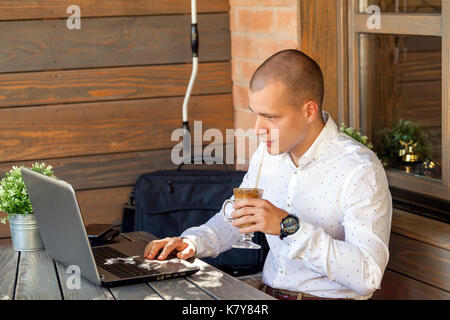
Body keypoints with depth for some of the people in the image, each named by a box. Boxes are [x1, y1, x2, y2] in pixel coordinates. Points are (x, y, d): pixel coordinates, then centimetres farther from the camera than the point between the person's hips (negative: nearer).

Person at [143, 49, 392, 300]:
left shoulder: (361, 170, -15)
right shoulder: (268, 153, 8)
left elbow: (369, 276, -23)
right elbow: (235, 219, 23)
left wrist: (289, 227, -26)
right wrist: (192, 242, 3)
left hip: (330, 297, -6)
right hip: (268, 294, 6)